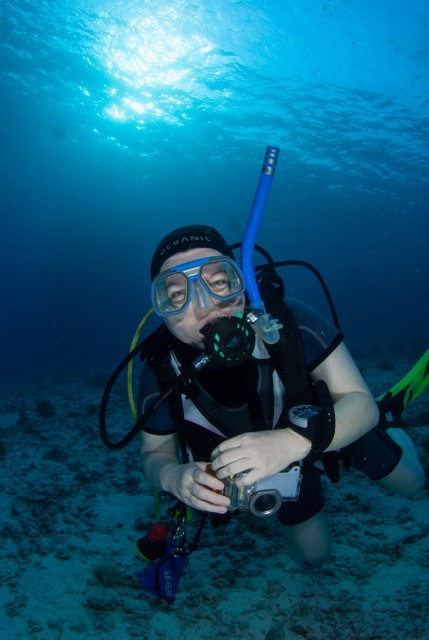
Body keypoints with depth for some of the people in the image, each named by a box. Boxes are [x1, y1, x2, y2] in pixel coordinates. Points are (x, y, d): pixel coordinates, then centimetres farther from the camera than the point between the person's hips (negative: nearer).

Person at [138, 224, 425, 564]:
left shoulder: (289, 321, -39)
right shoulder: (161, 372, -33)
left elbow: (361, 402, -35)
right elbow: (154, 453, -15)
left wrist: (293, 442, -54)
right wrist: (174, 477, -40)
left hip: (341, 426, -1)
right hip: (268, 458, 2)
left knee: (411, 483, 19)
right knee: (314, 553, 21)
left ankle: (387, 421, 47)